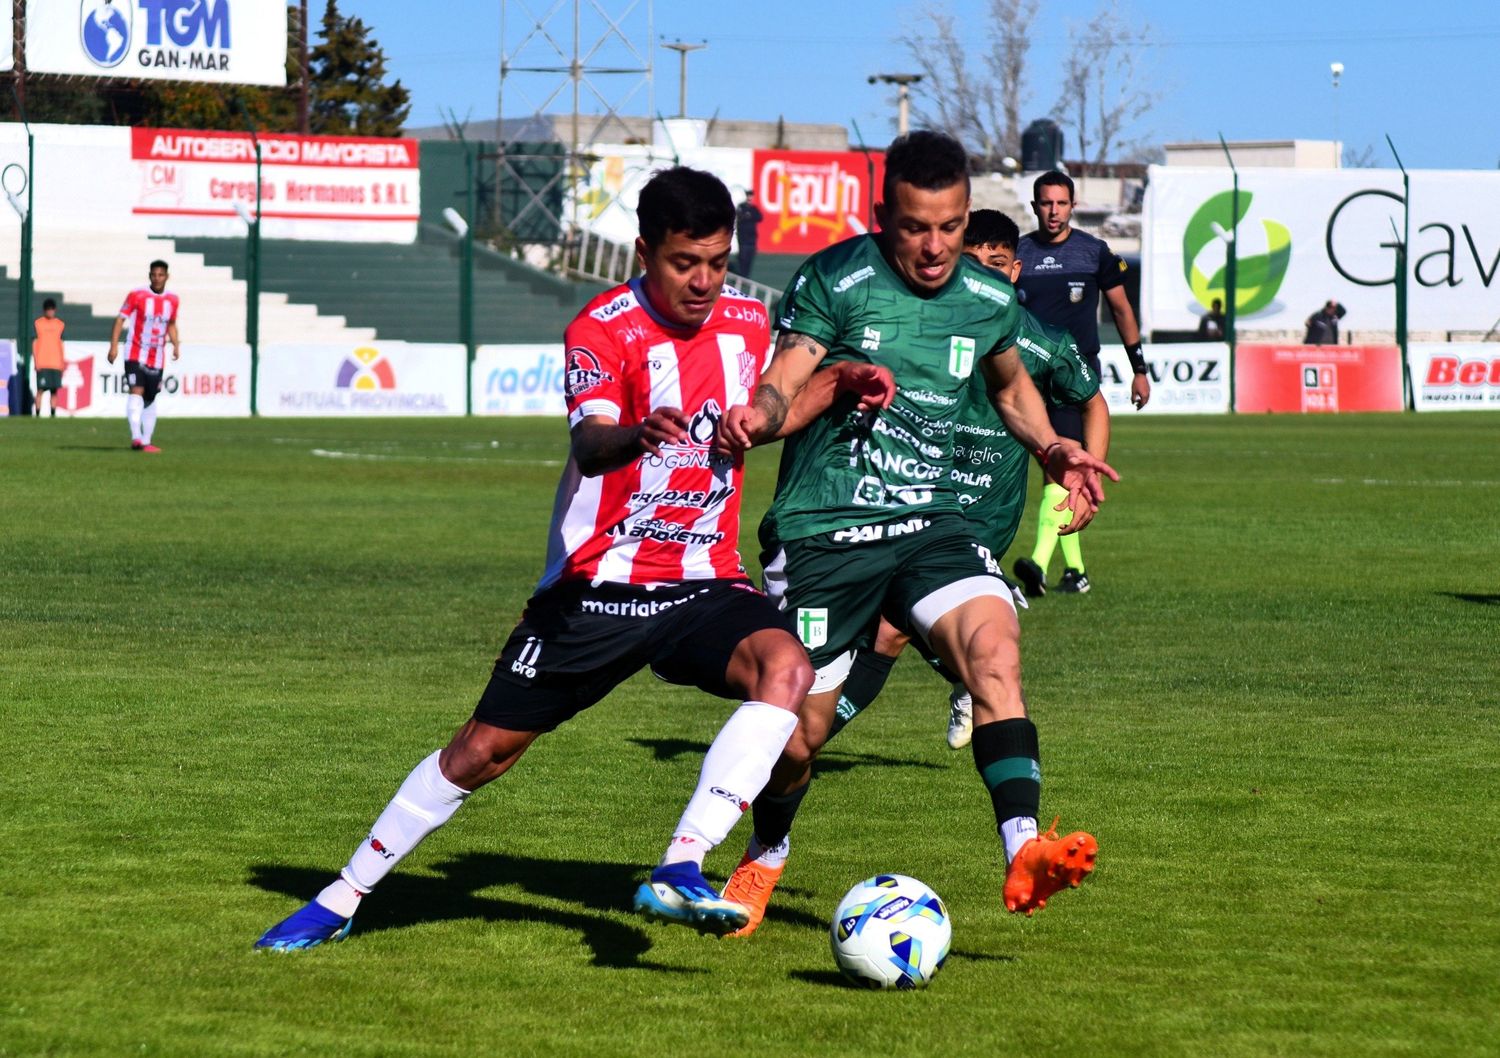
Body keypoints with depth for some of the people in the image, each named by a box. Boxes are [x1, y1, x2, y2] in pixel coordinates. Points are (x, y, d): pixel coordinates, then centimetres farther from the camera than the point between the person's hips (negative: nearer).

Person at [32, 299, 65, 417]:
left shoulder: (59, 324, 12)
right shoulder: (38, 323, 2)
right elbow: (34, 343, 1)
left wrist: (62, 362, 11)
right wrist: (36, 361, -6)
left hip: (56, 363, 3)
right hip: (42, 363, -3)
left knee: (54, 390, 1)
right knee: (40, 389, -7)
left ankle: (53, 414, 4)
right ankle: (38, 414, -4)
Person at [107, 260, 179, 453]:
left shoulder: (172, 300, 6)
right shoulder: (137, 295, -7)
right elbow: (120, 319, -5)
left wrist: (176, 345, 4)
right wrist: (114, 345, -13)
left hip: (157, 359, 4)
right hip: (136, 355, -4)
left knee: (150, 399, 9)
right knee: (136, 391, -20)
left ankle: (146, 441, 16)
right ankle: (136, 437, -29)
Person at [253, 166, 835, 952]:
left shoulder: (748, 323, 3)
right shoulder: (603, 329, -14)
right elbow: (590, 442, -35)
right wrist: (636, 436, -54)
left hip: (704, 586, 3)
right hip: (598, 585, -3)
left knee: (786, 667, -28)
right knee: (486, 748, 2)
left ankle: (679, 873, -33)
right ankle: (340, 901, 20)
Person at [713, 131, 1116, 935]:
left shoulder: (989, 301, 7)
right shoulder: (836, 281, -8)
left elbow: (1010, 385, 28)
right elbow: (783, 385, -15)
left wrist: (1054, 452, 12)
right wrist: (758, 416, -38)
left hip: (928, 524, 3)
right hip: (821, 531, -3)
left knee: (994, 647, -26)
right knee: (797, 736, 3)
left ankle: (1023, 853, -35)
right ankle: (763, 860, 35)